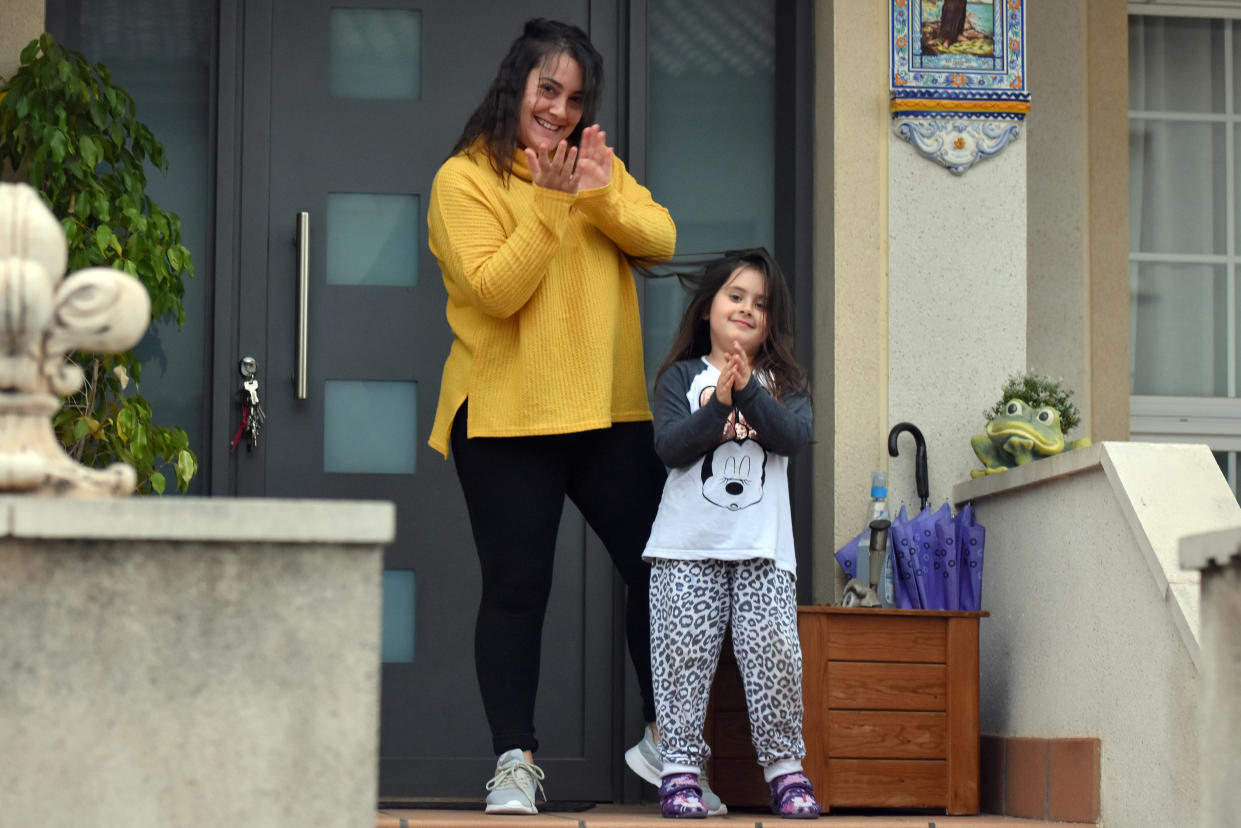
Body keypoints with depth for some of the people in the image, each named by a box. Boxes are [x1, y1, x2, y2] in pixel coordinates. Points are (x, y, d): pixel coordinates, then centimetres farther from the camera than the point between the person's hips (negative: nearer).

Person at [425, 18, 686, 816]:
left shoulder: (601, 166, 14)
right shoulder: (464, 178, -3)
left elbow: (661, 239, -1)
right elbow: (493, 289, -15)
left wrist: (602, 195, -18)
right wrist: (549, 201, -20)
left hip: (612, 411, 5)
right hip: (507, 416, -5)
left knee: (659, 568, 7)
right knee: (516, 588, -2)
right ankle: (516, 760, 6)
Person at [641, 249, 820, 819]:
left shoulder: (784, 382, 13)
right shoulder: (682, 376, 9)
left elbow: (794, 436, -6)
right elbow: (670, 447, -5)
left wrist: (748, 390, -17)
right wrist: (718, 405, -18)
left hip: (763, 547, 1)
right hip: (688, 545, -1)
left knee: (774, 654, -6)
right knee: (684, 654, -4)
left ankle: (785, 769, 4)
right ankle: (681, 769, 2)